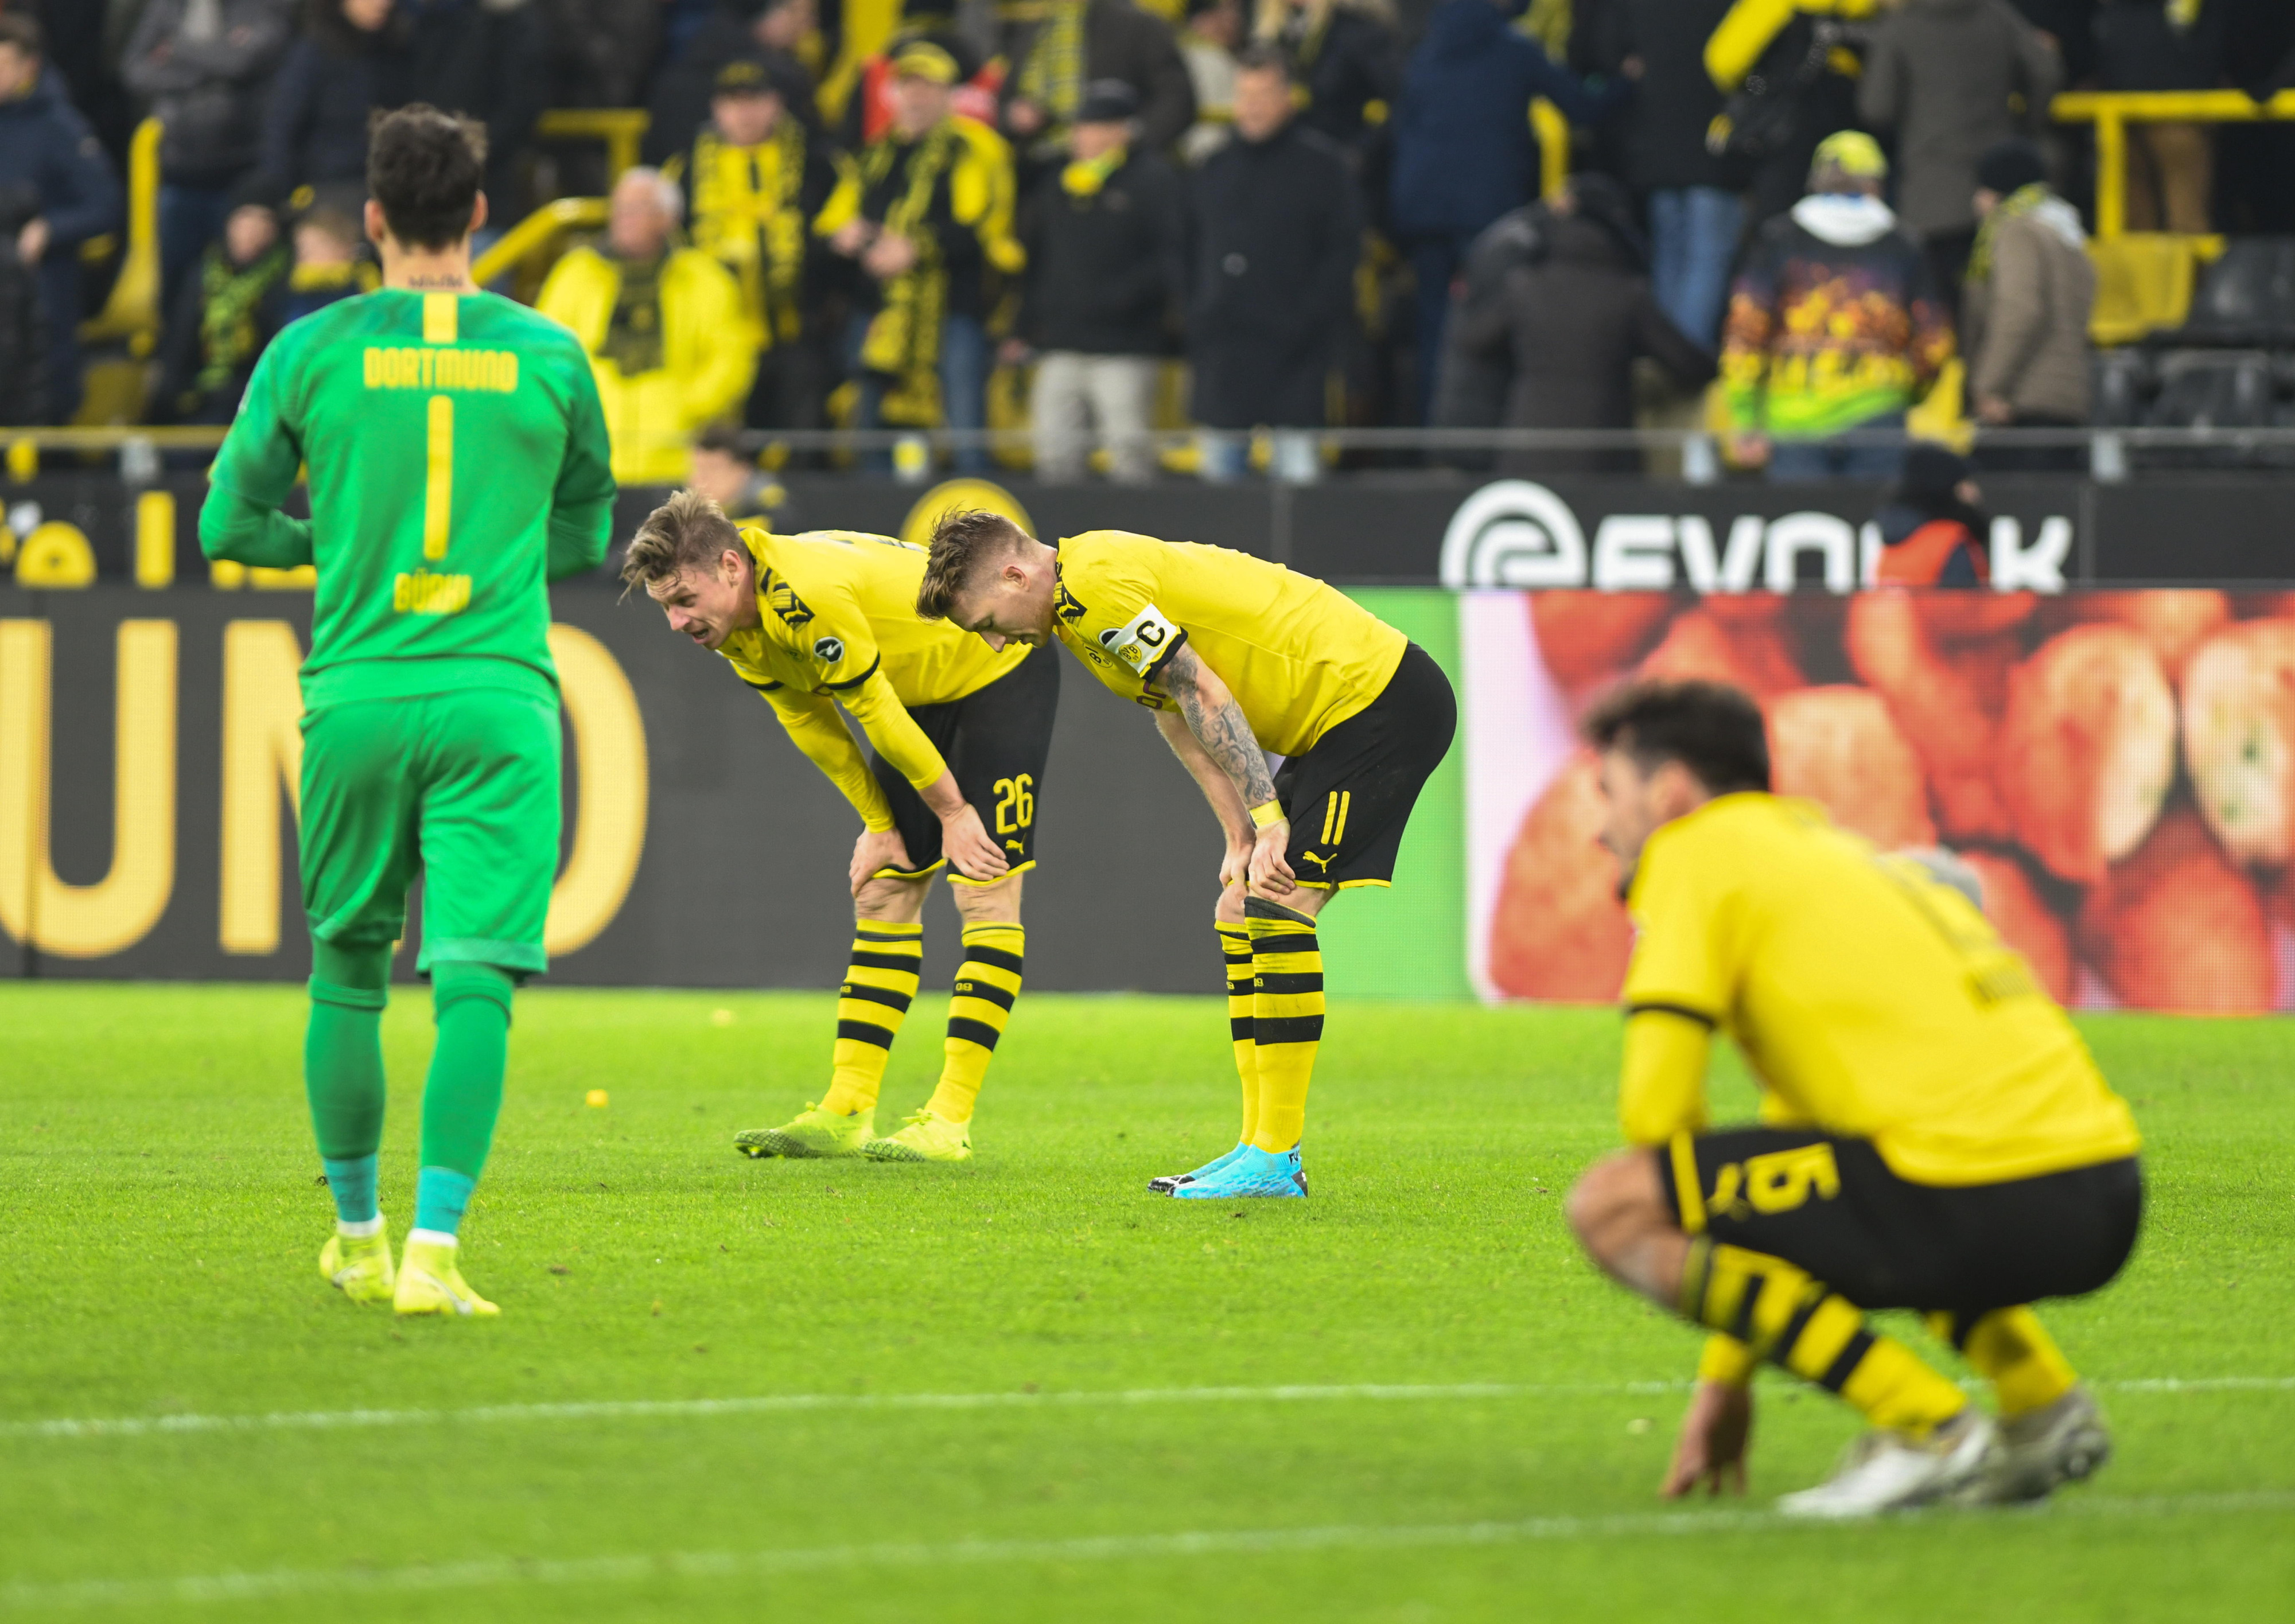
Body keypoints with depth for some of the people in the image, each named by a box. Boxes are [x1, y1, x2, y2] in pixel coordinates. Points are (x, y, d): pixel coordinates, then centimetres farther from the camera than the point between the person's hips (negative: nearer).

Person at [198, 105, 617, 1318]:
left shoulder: (311, 352, 1)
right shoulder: (548, 357, 3)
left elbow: (229, 526, 7)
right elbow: (585, 534, 16)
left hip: (357, 695, 1)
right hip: (497, 698, -1)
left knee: (348, 968, 17)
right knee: (475, 979, -6)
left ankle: (356, 1234, 27)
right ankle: (434, 1244, -20)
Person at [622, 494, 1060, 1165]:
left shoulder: (811, 596, -35)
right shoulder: (735, 629, -8)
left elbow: (877, 712, -26)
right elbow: (814, 726, 3)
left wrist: (952, 809, -16)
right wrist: (880, 825, 2)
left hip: (998, 674, -9)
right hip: (923, 694, 9)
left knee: (985, 896, -12)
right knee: (882, 892, 5)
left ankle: (950, 1123, -14)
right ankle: (846, 1114, 5)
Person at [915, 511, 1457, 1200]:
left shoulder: (1096, 587, -18)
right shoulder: (1083, 602, 14)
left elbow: (1204, 695, -22)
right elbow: (1177, 712, 16)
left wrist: (1268, 820, -23)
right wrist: (1241, 838, 8)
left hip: (1380, 701, -11)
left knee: (1276, 907, -15)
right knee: (1242, 910, 10)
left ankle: (1276, 1160, -14)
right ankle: (1261, 1148, 11)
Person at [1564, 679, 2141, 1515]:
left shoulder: (1694, 852, 4)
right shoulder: (1834, 849, 31)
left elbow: (1655, 1107, -4)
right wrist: (1724, 1377, 41)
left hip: (1985, 1198, -9)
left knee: (1612, 1209, -5)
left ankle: (1929, 1426, -9)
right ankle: (2041, 1398, 17)